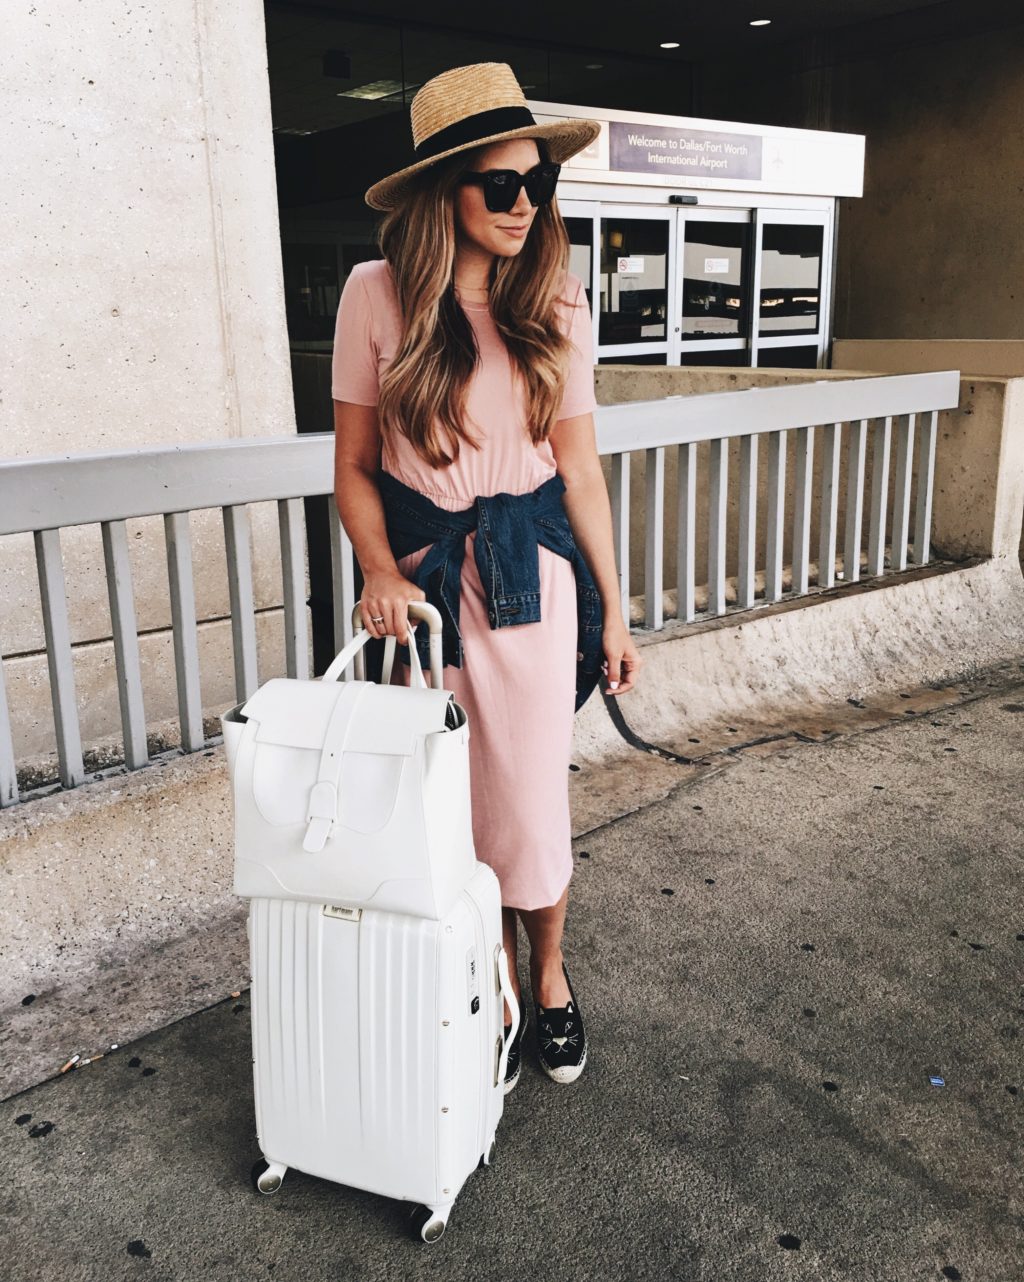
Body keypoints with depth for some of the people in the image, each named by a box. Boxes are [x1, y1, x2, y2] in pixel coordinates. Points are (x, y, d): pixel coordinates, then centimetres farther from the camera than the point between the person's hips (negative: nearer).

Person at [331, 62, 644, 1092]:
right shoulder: (377, 294, -5)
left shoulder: (558, 307, -1)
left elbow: (580, 470, 3)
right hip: (425, 578, 0)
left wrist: (612, 613, 4)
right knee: (452, 804, 9)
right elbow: (354, 464, 0)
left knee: (532, 801, 7)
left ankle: (548, 972, 35)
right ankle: (489, 990, 33)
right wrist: (382, 574, -15)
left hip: (533, 575, 1)